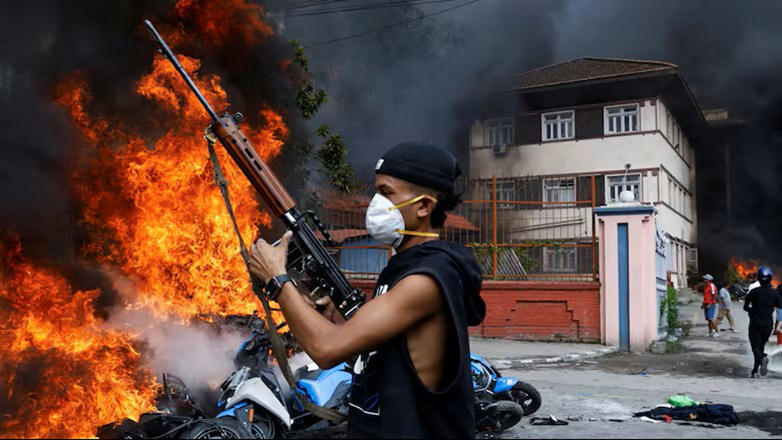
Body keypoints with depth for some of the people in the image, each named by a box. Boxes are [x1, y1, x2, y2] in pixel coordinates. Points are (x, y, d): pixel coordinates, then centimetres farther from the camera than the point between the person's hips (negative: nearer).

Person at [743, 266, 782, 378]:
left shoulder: (754, 292, -8)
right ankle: (755, 371, 17)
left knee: (756, 346, -1)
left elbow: (745, 307, -3)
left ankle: (762, 358, -34)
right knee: (761, 346, 15)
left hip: (755, 323, -3)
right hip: (768, 324, 3)